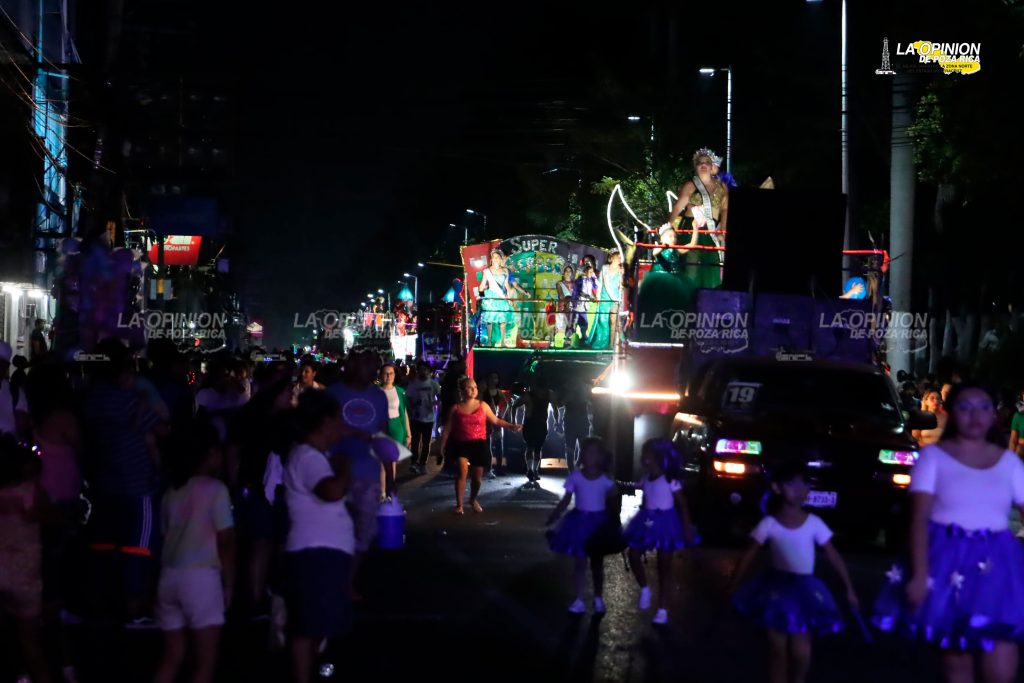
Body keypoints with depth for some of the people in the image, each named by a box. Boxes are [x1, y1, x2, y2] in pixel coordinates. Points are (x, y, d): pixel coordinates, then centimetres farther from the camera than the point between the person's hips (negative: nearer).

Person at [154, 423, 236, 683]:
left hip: (170, 576, 7)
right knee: (206, 661, -1)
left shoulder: (172, 492, 15)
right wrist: (229, 584, -1)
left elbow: (166, 537, 11)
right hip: (201, 576, -7)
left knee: (172, 658, 13)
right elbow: (225, 543, -8)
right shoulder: (215, 489, -4)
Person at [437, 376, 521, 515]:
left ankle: (473, 500, 37)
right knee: (462, 471, -22)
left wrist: (511, 426, 0)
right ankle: (459, 504, -12)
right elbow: (447, 429, 3)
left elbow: (495, 420, 8)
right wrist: (441, 446, -1)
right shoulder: (456, 408, 0)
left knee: (477, 476, 7)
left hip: (479, 444, 2)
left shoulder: (482, 405, 2)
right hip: (461, 444, -2)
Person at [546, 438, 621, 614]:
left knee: (597, 563, 11)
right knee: (579, 562, 3)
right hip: (580, 521, 0)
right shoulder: (575, 477, -6)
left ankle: (598, 599, 24)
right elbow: (565, 501, -3)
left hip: (599, 522, 0)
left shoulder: (606, 480, -8)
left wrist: (614, 524, -6)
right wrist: (553, 516, -15)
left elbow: (613, 504, 0)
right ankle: (579, 601, 10)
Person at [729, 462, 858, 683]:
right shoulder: (769, 524, -6)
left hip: (804, 590, 0)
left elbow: (833, 557, 1)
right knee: (777, 649, 5)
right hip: (777, 588, 0)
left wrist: (849, 589, 2)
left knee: (800, 651, -5)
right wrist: (733, 588, 0)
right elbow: (749, 557, 1)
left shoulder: (814, 523, -5)